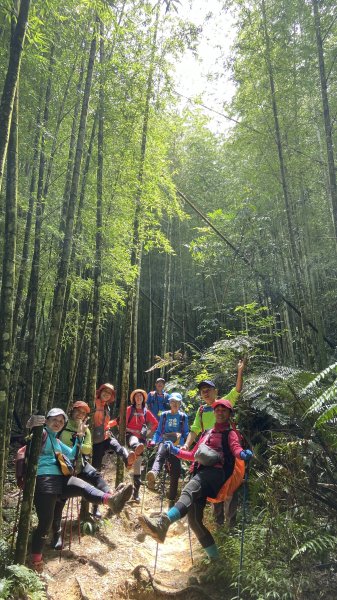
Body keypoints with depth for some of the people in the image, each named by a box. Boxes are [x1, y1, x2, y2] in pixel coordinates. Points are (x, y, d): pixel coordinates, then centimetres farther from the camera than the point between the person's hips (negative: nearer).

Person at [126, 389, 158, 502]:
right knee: (134, 442, -41)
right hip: (130, 434, -3)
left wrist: (148, 431, 9)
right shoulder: (129, 409, 4)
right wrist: (132, 431, -9)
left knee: (138, 465, 2)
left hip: (141, 437, 3)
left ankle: (136, 493, 8)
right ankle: (136, 448, -79)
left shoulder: (146, 411, 10)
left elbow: (155, 423, 17)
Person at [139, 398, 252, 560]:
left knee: (189, 491, -33)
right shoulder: (207, 433, 33)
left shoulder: (230, 433, 15)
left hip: (216, 472, -6)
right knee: (194, 520, -3)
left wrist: (243, 454, -30)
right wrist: (175, 451, 23)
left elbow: (236, 448, -7)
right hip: (200, 473, 6)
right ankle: (214, 556, 12)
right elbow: (193, 455, 36)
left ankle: (163, 523, -54)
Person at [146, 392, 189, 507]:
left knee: (175, 473, -3)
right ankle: (153, 474, -66)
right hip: (164, 441, -1)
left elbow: (186, 434, 13)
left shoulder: (183, 417, 11)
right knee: (160, 454, -36)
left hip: (177, 445, 1)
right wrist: (153, 441, 0)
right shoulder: (164, 415, 11)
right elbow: (158, 431, 15)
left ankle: (172, 500, 12)